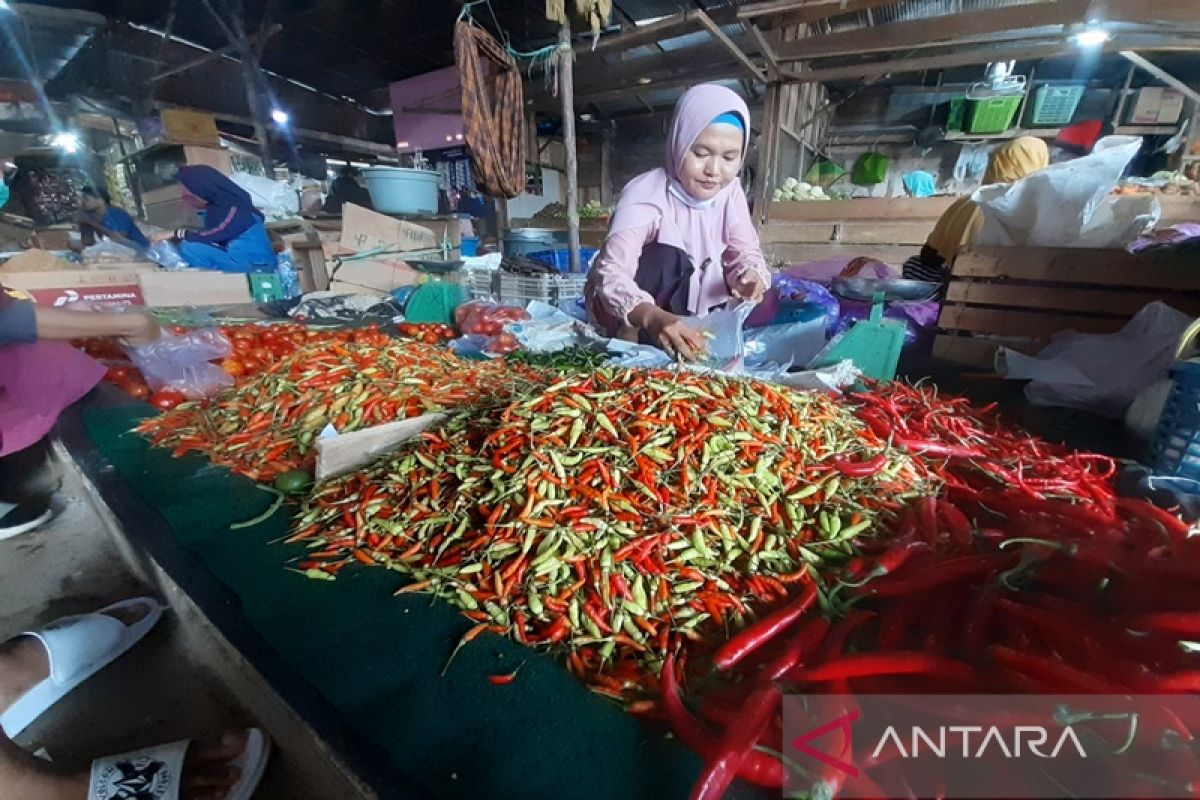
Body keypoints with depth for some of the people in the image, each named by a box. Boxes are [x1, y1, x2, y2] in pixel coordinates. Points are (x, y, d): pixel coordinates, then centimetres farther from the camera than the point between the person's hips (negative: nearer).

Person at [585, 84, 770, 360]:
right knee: (667, 259, -30)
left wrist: (751, 276, -31)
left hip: (688, 309, 6)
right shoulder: (645, 194, -26)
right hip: (628, 314, -6)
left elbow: (746, 252, -5)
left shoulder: (730, 191, -8)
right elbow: (611, 273, -37)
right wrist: (653, 317, -57)